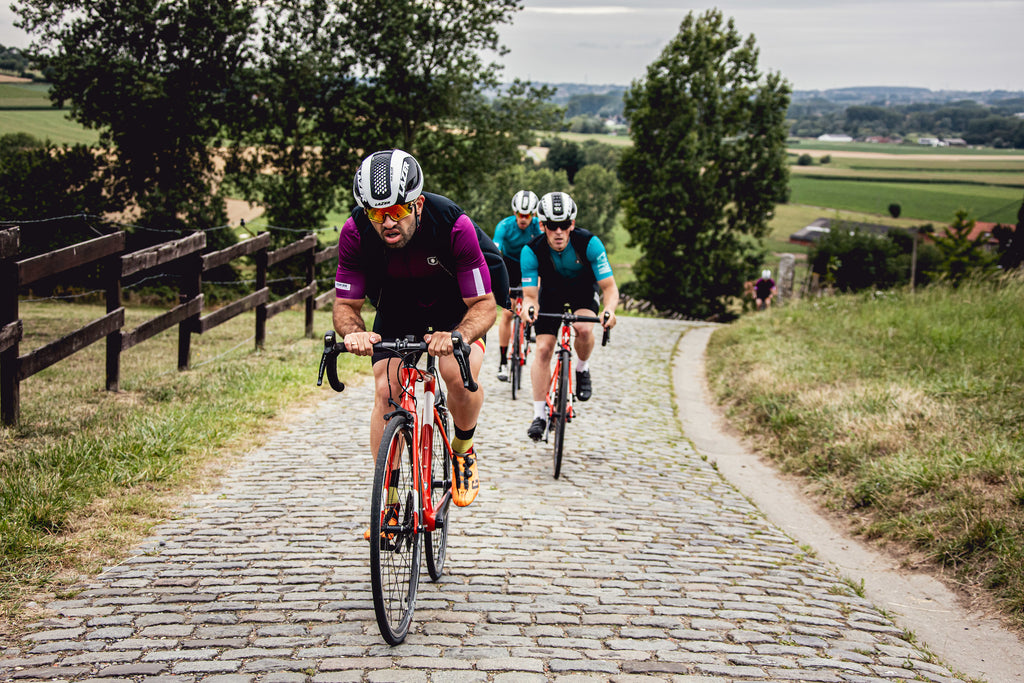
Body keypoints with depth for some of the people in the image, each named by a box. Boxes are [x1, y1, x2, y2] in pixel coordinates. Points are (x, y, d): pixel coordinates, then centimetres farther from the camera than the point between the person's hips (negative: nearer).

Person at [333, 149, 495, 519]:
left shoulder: (454, 225, -35)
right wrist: (354, 332, -42)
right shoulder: (355, 233, -28)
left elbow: (484, 304, -30)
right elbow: (345, 304, -19)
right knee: (386, 391, -14)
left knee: (461, 374, -28)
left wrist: (457, 337, -50)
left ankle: (463, 451, 3)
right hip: (395, 313, 2)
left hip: (455, 309, -2)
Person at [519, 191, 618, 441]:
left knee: (584, 329, -31)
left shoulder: (589, 243, -32)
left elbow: (609, 287, -29)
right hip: (551, 292, 1)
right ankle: (539, 415, -4)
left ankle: (582, 369, 1)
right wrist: (528, 307, -51)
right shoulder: (531, 251, -29)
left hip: (584, 291, -1)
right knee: (542, 349, -12)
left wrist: (609, 309, -50)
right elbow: (530, 294, -26)